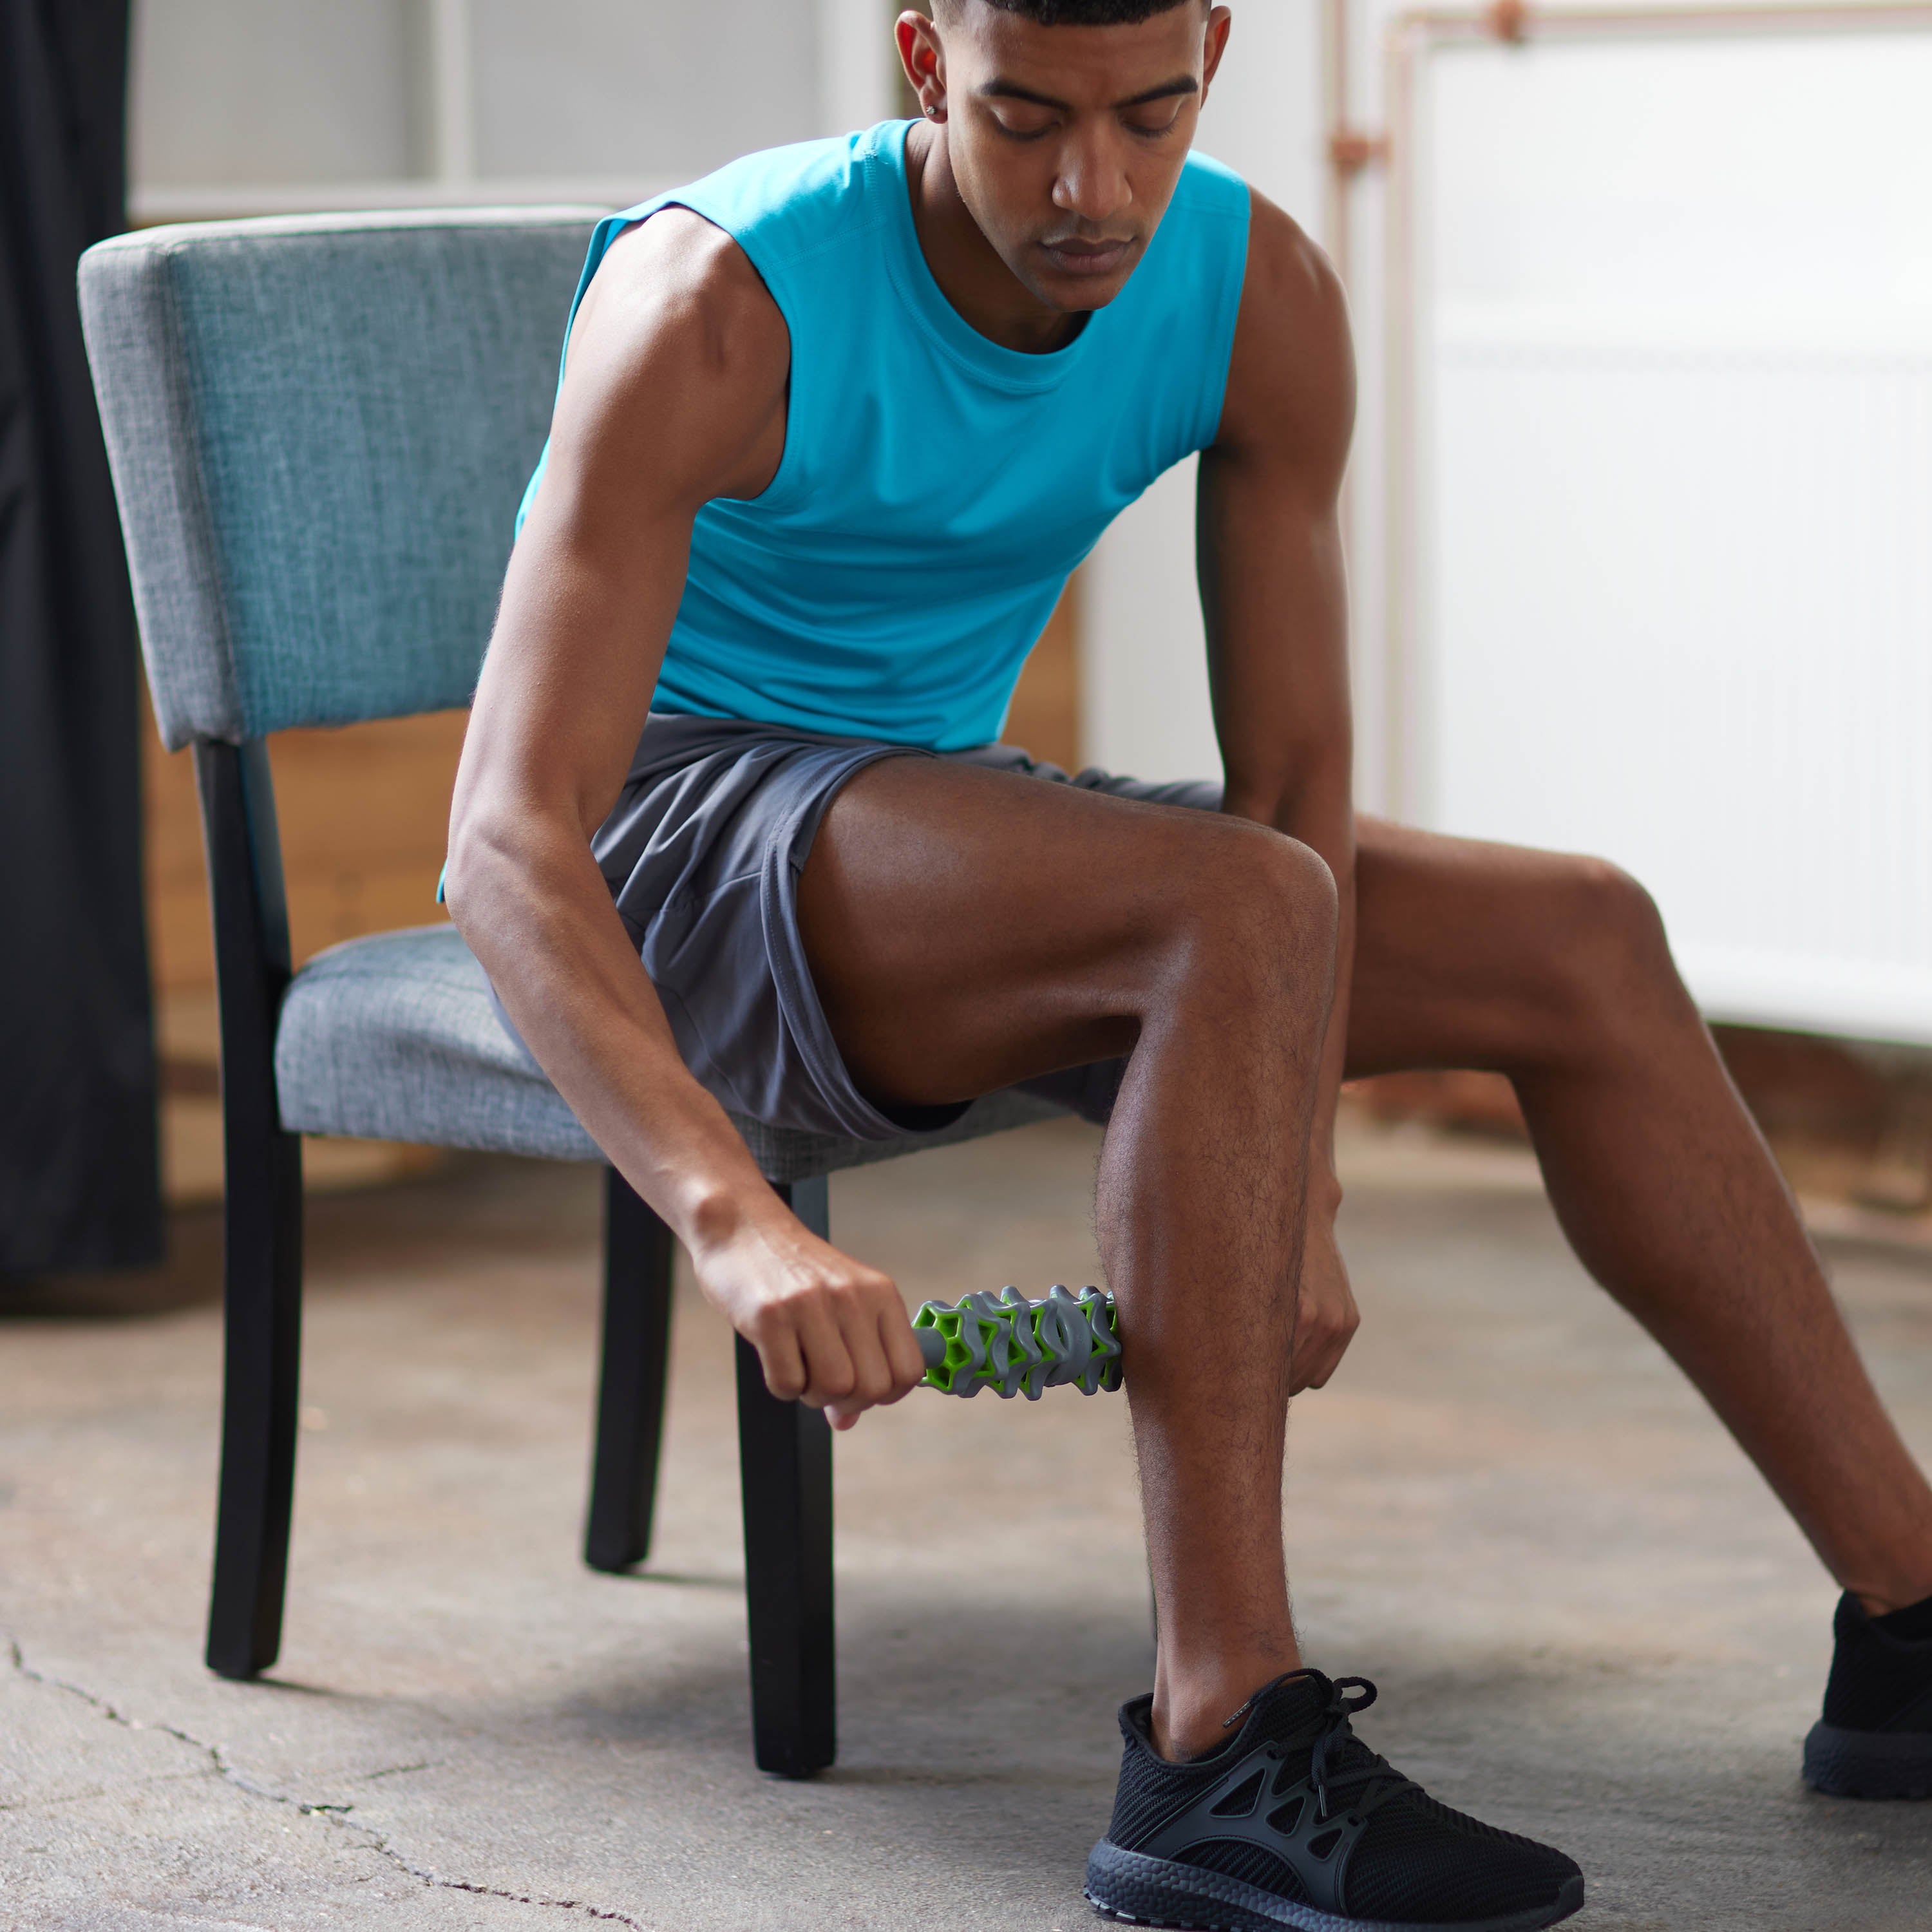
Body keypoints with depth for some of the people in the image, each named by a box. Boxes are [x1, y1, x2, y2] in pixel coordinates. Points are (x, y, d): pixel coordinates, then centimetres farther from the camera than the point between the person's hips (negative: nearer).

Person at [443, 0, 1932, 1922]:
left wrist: (1296, 1201, -22)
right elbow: (506, 846, -34)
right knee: (1246, 906, -33)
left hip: (936, 811, 6)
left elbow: (1295, 781, -8)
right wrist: (739, 1223, -48)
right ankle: (1221, 1754, -36)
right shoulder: (714, 305, -27)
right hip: (666, 842, -6)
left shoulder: (1258, 296, -11)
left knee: (1576, 936, -5)